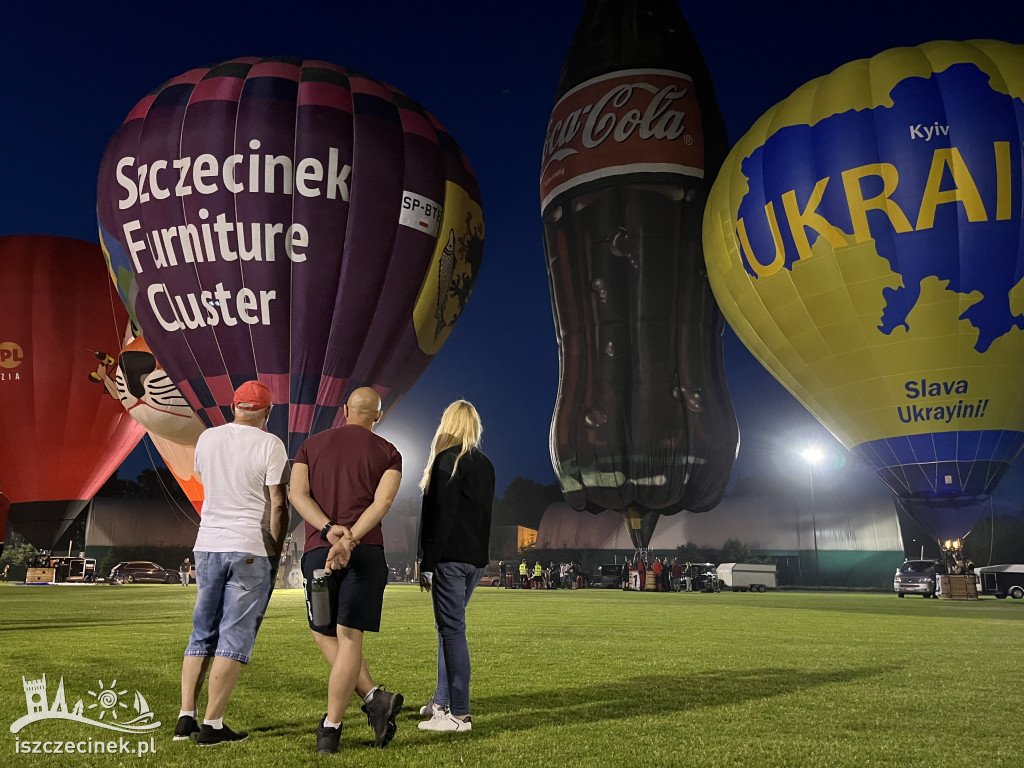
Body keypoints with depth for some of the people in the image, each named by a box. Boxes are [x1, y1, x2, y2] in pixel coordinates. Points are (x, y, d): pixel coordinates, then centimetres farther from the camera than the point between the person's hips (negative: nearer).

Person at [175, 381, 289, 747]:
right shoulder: (270, 445, -8)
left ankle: (186, 717, 15)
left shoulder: (207, 438, 6)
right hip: (252, 550, -5)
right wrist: (275, 554, -1)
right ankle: (212, 725, 2)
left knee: (202, 634, 15)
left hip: (207, 545, 5)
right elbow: (278, 505, -10)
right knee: (235, 638, 1)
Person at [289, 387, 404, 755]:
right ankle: (330, 729, 1)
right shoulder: (388, 453, 8)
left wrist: (330, 529, -12)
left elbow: (296, 493, -1)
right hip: (367, 552, -1)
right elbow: (382, 501, -9)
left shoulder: (312, 444, 15)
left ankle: (373, 697, 3)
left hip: (318, 550, 1)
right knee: (348, 637, 2)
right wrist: (349, 541, -17)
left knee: (324, 634, 16)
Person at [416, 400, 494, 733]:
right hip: (476, 558, 8)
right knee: (449, 627, 18)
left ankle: (459, 714, -4)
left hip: (450, 558, -8)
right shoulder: (485, 464, 14)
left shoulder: (448, 460, -11)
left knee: (452, 630, -6)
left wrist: (427, 561, -13)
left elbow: (441, 516, -16)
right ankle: (442, 700, 28)